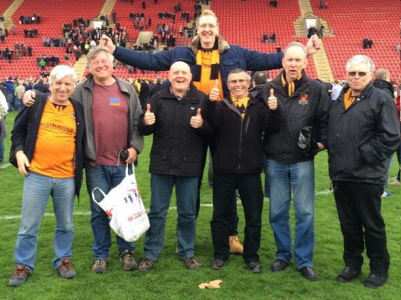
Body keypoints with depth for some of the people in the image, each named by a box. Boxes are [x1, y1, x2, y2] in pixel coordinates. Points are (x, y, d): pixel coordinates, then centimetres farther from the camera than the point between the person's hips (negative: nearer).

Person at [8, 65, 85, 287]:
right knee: (28, 225, 7)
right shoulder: (36, 103, 0)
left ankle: (63, 260, 31)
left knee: (65, 224, 14)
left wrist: (81, 167, 7)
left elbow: (83, 141, 13)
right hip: (36, 175, -1)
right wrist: (19, 152, -5)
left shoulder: (78, 109, 4)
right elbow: (18, 130, 9)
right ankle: (23, 265, 23)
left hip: (67, 178, 1)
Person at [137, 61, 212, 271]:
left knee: (188, 213, 11)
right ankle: (150, 253, 21)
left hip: (189, 165, 0)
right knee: (157, 212, 9)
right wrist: (146, 123, -21)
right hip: (162, 164, 0)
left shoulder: (201, 99, 0)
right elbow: (144, 131, 2)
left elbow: (212, 132, -2)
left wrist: (202, 125, -22)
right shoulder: (158, 98, 2)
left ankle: (187, 252, 27)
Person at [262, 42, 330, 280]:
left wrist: (321, 142, -8)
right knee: (278, 212, 10)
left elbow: (325, 119, 3)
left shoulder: (316, 89, -2)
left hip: (302, 160, -1)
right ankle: (283, 254, 27)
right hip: (275, 160, 2)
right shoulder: (270, 88, 2)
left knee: (305, 213, 4)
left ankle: (305, 261, 17)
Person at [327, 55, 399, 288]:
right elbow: (331, 132, 22)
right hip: (341, 175, 6)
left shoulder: (381, 99, -7)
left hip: (367, 176, -6)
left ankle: (380, 269, 22)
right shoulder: (340, 100, 13)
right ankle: (352, 264, 29)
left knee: (372, 225, 7)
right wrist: (334, 159, 8)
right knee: (348, 223, 15)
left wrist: (365, 155, -16)